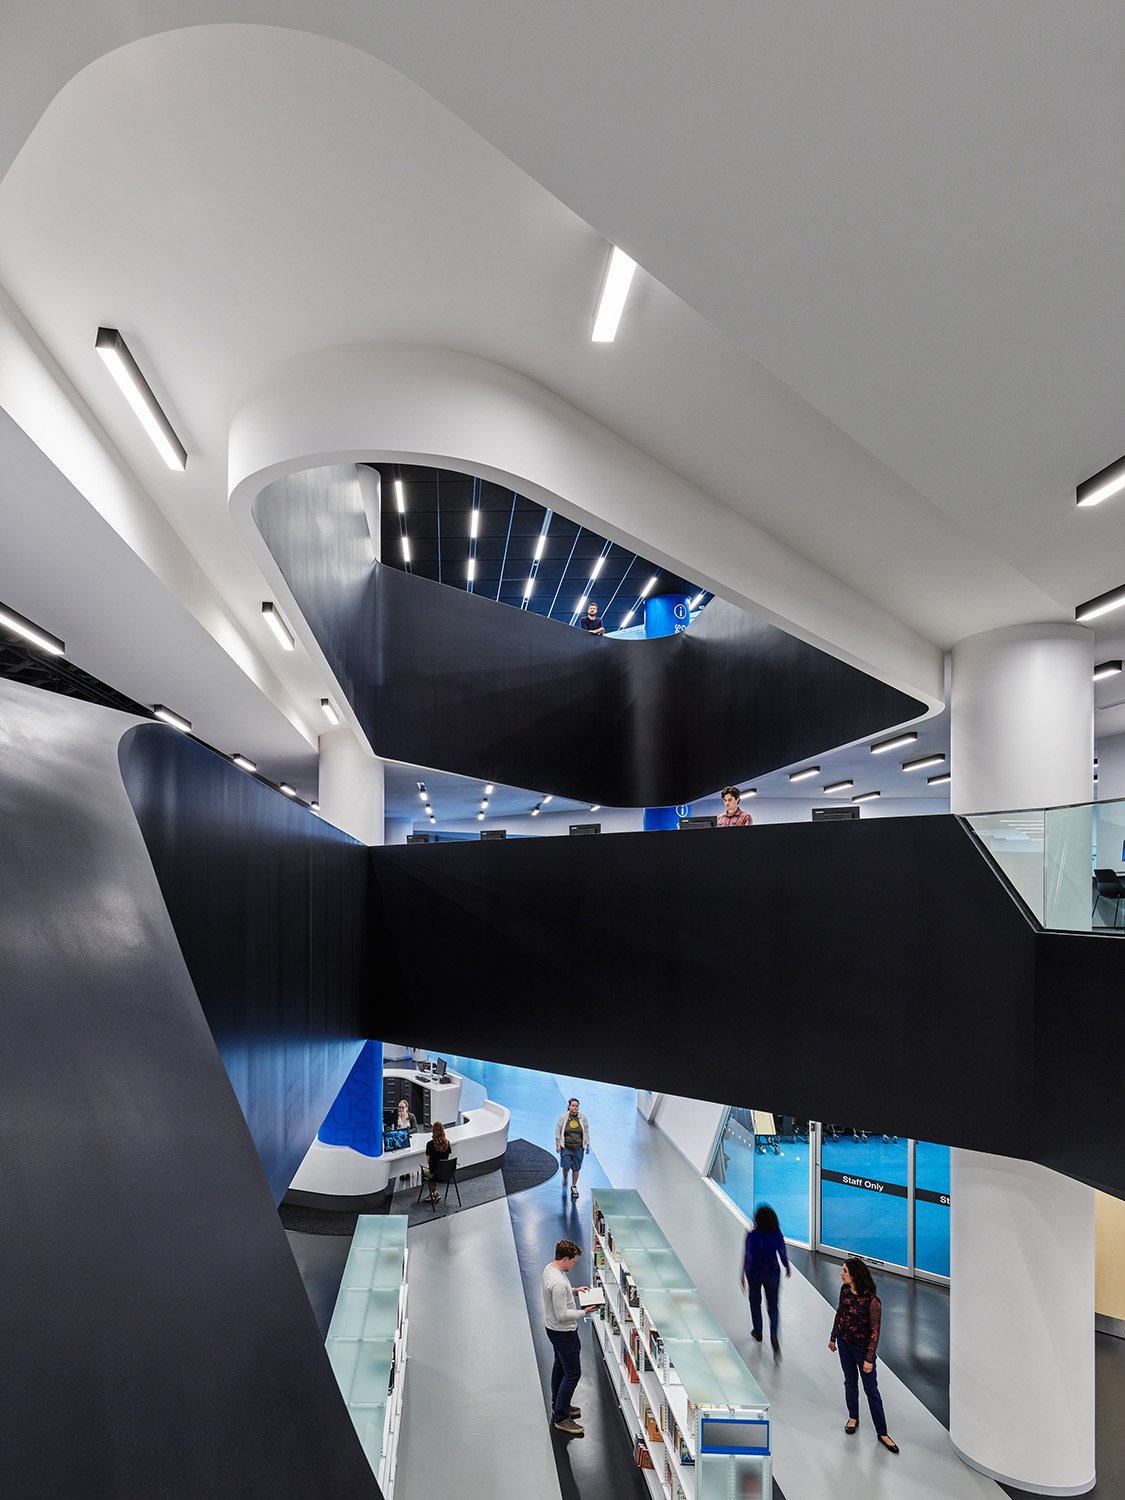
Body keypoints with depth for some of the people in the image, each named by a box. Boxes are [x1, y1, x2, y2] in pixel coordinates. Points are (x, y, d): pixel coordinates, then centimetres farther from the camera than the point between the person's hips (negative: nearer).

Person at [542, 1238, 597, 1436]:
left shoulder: (550, 1267, -4)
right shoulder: (558, 1282, -34)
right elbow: (562, 1315, -30)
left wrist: (573, 1290, 6)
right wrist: (584, 1312, -22)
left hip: (555, 1329, 10)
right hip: (563, 1333, -10)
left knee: (560, 1366, 24)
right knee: (572, 1373, 1)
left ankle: (558, 1406, 40)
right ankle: (561, 1418, 11)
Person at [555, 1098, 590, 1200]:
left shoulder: (582, 1118, 2)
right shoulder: (563, 1118, -4)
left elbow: (586, 1132, 10)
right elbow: (557, 1131, 1)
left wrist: (587, 1145, 9)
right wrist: (557, 1145, -2)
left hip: (578, 1147, 2)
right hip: (566, 1147, -2)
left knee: (576, 1168, 4)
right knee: (566, 1166, -7)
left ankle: (574, 1187, 22)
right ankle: (565, 1178, 27)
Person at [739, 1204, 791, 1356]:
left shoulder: (752, 1236, -20)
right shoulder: (777, 1235, -15)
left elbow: (747, 1258, -13)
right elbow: (783, 1255, -3)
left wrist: (743, 1276, -1)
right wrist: (788, 1268, 18)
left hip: (755, 1274, -1)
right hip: (773, 1273, 1)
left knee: (755, 1303, 23)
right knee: (773, 1306, 13)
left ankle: (758, 1333, 39)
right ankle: (774, 1336, -9)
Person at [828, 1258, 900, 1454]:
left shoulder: (872, 1301, -29)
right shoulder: (845, 1290, -10)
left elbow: (875, 1331, -20)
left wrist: (869, 1358, -16)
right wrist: (833, 1337, 14)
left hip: (862, 1346, -5)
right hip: (844, 1342, 5)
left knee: (871, 1390, 6)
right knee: (850, 1381, 21)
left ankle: (882, 1433, 21)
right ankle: (853, 1418, 40)